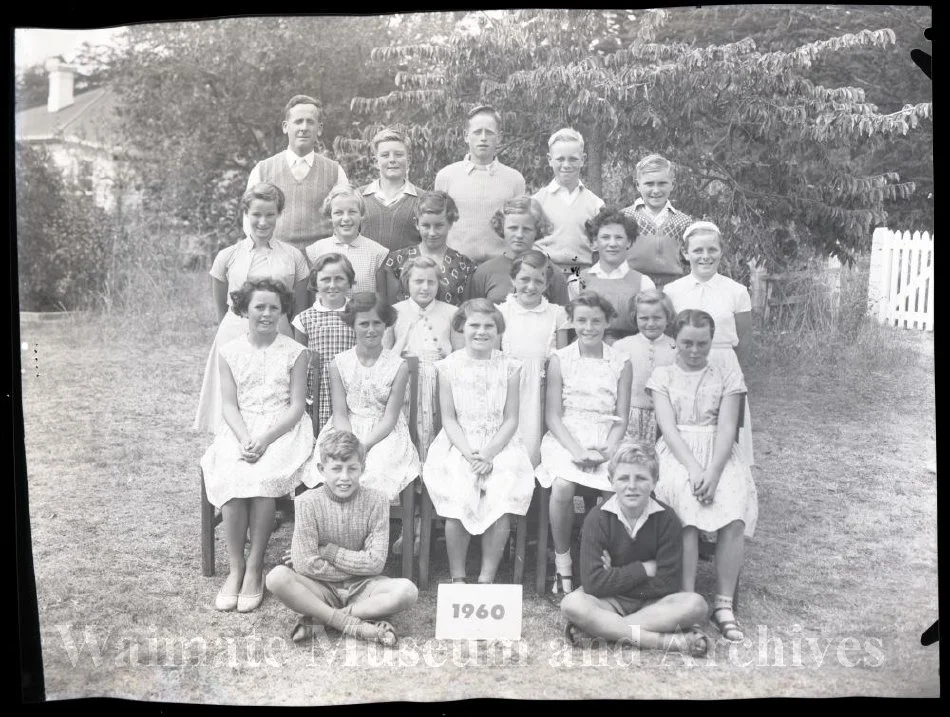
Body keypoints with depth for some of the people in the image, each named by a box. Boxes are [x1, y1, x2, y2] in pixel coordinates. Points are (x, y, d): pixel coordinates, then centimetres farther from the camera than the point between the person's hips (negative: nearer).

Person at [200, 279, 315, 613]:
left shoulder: (295, 352, 4)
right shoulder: (229, 352, 10)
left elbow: (296, 406, -2)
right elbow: (229, 405, 4)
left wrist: (265, 439, -17)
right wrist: (244, 439, -15)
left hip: (282, 430, -2)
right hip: (241, 430, 2)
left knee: (262, 478, -30)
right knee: (231, 478, -28)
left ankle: (254, 567, -15)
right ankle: (235, 568, -14)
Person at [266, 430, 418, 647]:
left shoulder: (376, 500, -6)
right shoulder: (308, 502, -8)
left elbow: (375, 563, -10)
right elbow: (303, 564, -15)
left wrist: (327, 550, -12)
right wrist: (356, 569, -11)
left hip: (361, 588, 1)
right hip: (322, 588, -1)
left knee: (407, 591, -28)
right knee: (277, 577, -29)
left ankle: (316, 617, -22)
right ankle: (354, 624, -27)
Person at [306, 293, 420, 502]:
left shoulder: (398, 366, -2)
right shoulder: (339, 364, 3)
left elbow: (390, 417, -5)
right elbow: (340, 414, -1)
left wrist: (364, 445, -18)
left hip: (383, 434, -1)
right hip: (346, 431, 2)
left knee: (375, 473, -29)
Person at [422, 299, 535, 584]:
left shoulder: (509, 367, 4)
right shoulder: (449, 366, 3)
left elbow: (511, 419, 2)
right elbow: (448, 419, 1)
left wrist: (489, 454, -13)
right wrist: (468, 453, -14)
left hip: (498, 445, 1)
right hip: (458, 445, 0)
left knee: (501, 501, -25)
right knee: (458, 497, -26)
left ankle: (487, 578, -9)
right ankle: (457, 578, -8)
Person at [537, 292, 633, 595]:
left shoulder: (620, 363, 9)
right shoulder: (559, 359, 5)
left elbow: (621, 418, 6)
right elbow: (553, 415, 0)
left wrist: (607, 450, -13)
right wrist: (577, 450, -15)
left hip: (606, 441, 1)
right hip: (566, 438, -1)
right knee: (562, 487, -31)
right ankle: (562, 563, -8)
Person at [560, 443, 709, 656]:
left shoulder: (666, 518, -9)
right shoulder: (597, 518, -11)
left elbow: (667, 584, -12)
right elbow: (593, 583, -19)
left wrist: (615, 578, -14)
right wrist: (645, 569, -15)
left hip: (652, 603, 1)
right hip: (610, 603, -1)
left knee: (695, 605, -28)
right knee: (571, 604, -31)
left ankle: (601, 629, -26)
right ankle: (669, 641, -32)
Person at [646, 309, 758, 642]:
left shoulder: (728, 376, 13)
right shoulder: (662, 375, 12)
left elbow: (727, 428, 1)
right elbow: (668, 426, -1)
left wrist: (713, 471, -17)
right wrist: (693, 468, -18)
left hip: (719, 452, 1)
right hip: (677, 452, -1)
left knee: (734, 517, -27)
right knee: (687, 511, -32)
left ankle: (723, 603, -15)